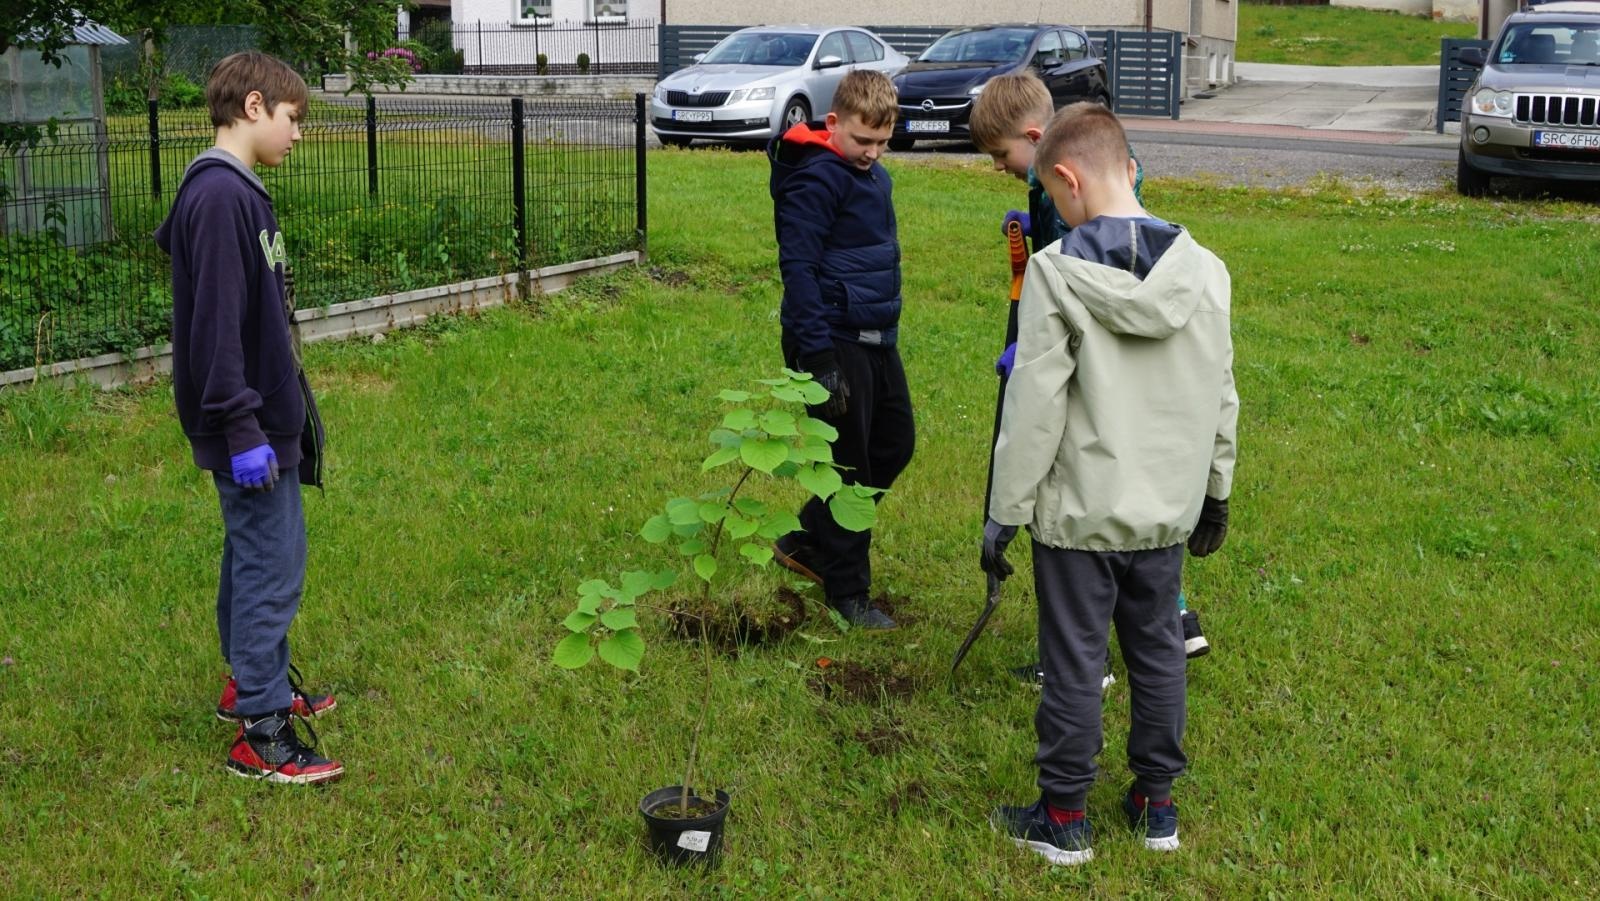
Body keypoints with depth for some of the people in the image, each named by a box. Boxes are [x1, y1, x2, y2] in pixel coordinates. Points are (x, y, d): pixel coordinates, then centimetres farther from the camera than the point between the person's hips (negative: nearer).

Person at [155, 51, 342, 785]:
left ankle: (252, 683, 35)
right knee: (273, 568, -4)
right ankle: (261, 736, 4)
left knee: (254, 557, 20)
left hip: (267, 420, 10)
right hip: (249, 428, -10)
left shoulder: (235, 191, 11)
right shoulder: (220, 196, -20)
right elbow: (215, 324, -24)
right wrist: (242, 432, -22)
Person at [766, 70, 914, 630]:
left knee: (895, 443, 16)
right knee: (850, 464, -1)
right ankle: (847, 593, 12)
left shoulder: (876, 177, 12)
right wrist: (819, 359, -23)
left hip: (876, 338, 9)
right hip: (836, 341, -9)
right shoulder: (815, 179, -16)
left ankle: (808, 543, 29)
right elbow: (798, 268, -20)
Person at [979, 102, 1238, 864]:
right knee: (1158, 653, 17)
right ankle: (1156, 802, 30)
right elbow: (1220, 397, 6)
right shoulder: (1203, 270, -2)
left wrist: (1003, 514, -7)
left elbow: (1033, 408, -16)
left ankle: (1062, 817, 20)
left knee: (1073, 664, 7)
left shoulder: (1057, 272, -16)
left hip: (1079, 511, -5)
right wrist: (1215, 493, 18)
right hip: (1166, 511, 5)